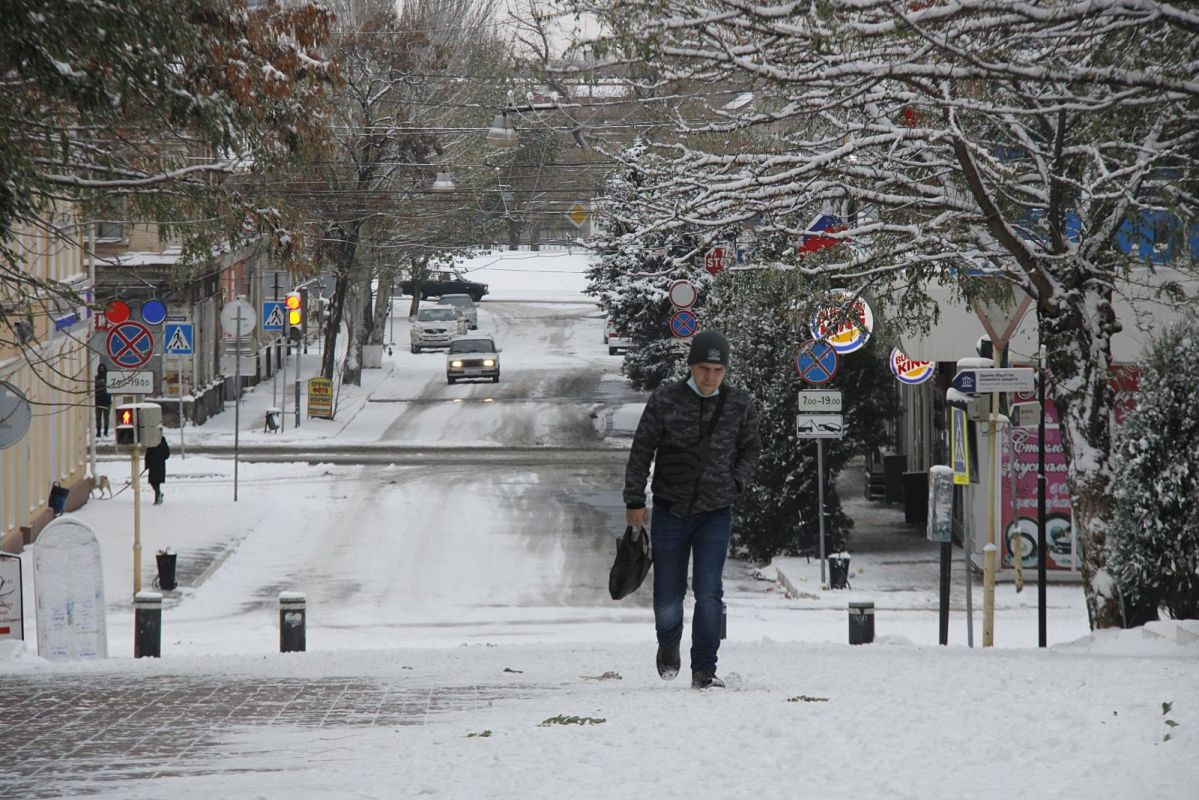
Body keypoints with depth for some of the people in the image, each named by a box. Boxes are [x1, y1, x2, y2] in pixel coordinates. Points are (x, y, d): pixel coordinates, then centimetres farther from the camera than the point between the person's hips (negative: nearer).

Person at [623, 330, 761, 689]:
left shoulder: (740, 404, 0)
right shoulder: (666, 400, -6)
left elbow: (750, 450, 15)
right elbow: (642, 450, -1)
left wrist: (735, 484, 1)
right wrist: (634, 500, -2)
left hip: (715, 513, 0)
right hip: (670, 511, 0)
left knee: (709, 593, -9)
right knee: (668, 593, 7)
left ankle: (704, 670, -3)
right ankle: (668, 646, 37)